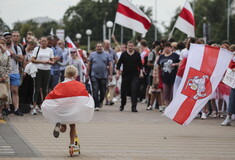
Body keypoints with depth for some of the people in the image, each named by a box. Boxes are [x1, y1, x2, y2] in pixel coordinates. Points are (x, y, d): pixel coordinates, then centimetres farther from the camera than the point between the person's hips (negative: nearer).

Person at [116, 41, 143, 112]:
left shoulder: (137, 54, 4)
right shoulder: (124, 54, 1)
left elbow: (140, 64, 12)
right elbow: (119, 64, 4)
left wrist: (141, 72, 3)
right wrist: (118, 73, -4)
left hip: (135, 76, -1)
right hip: (125, 75, 1)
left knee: (134, 90, -12)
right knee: (123, 91, 8)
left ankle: (134, 107, -13)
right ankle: (122, 105, 29)